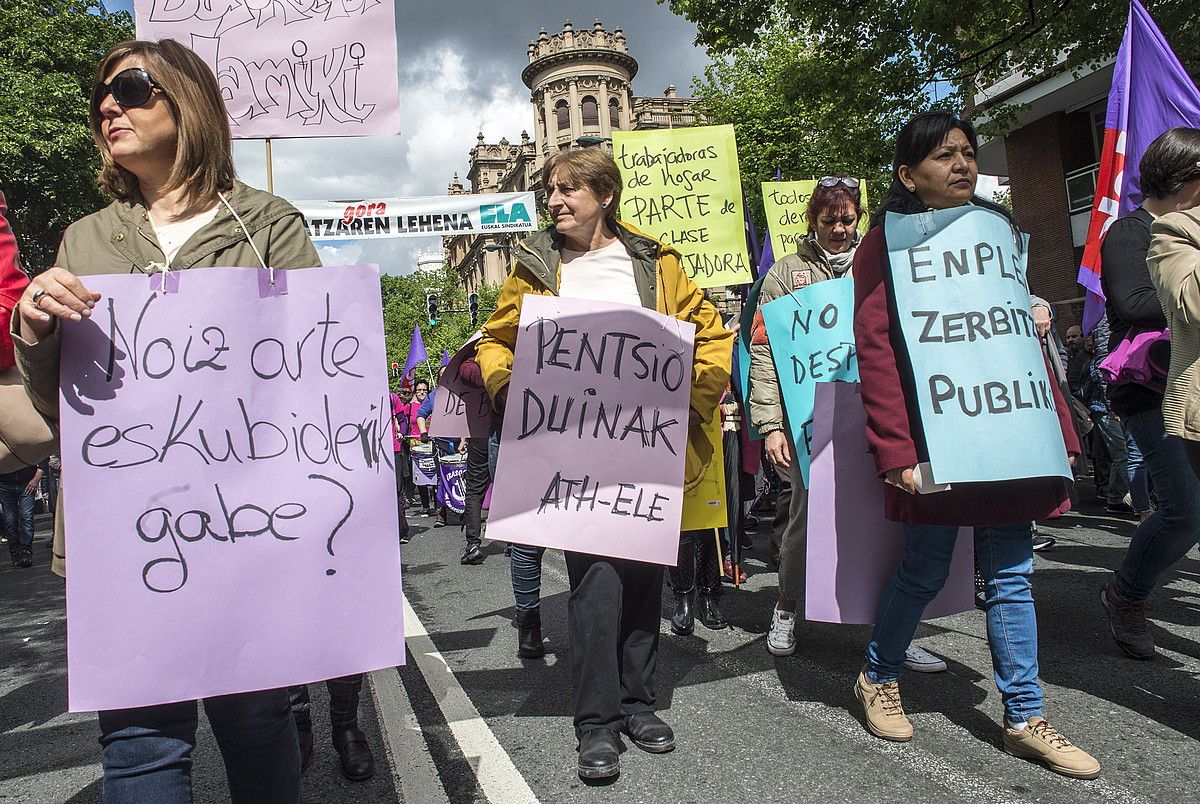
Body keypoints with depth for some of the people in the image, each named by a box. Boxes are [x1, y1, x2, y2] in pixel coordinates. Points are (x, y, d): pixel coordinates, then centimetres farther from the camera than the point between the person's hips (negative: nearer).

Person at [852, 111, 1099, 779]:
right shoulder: (888, 243, -2)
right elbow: (876, 350, -10)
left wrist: (1058, 430, 10)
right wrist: (898, 452, -17)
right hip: (936, 434, -5)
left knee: (1012, 573, 8)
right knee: (927, 570, 3)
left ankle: (1025, 718, 20)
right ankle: (879, 678, 28)